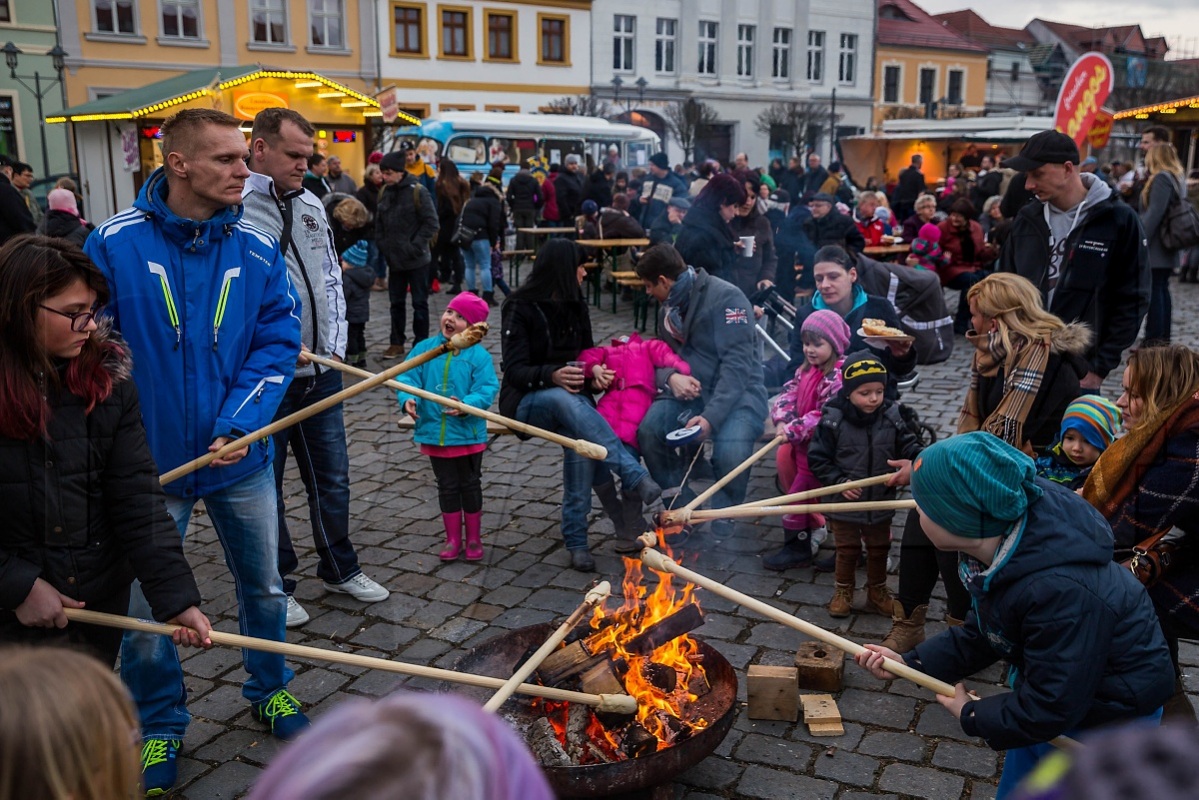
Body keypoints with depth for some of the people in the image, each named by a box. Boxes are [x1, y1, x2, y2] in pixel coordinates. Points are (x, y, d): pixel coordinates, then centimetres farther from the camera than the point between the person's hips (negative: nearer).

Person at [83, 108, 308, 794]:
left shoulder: (258, 249, -5)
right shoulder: (115, 243, -11)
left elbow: (278, 344, -5)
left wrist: (239, 426, -17)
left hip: (242, 458, 2)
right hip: (150, 463, -2)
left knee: (264, 586, 17)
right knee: (145, 607, 8)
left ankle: (271, 691, 43)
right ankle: (160, 729, 32)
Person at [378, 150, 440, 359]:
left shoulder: (418, 192, -12)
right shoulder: (385, 192, 5)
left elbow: (432, 224, -14)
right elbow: (379, 223, 13)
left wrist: (415, 247, -16)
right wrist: (382, 246, 3)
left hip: (417, 260, -5)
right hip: (394, 259, 6)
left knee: (419, 303, 5)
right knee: (396, 302, 13)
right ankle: (396, 343, 24)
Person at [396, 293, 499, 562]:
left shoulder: (478, 355, -11)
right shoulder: (424, 349, -1)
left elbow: (487, 388, -16)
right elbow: (407, 378, -3)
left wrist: (467, 404, -32)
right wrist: (407, 399, -23)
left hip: (468, 434, -2)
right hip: (435, 432, 3)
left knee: (470, 485, 13)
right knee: (447, 487, 14)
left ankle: (474, 539, 28)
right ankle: (453, 540, 27)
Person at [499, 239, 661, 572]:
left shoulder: (576, 306, 9)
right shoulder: (521, 308, -8)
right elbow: (514, 371, -14)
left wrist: (595, 374, -5)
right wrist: (552, 375, -33)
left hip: (571, 398, 4)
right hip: (526, 400, -4)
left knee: (579, 434, -32)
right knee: (566, 400, -39)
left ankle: (576, 539, -26)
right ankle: (634, 477, -45)